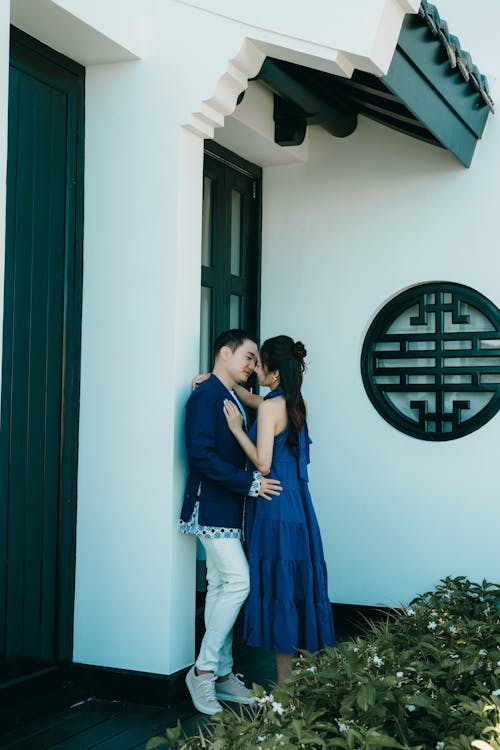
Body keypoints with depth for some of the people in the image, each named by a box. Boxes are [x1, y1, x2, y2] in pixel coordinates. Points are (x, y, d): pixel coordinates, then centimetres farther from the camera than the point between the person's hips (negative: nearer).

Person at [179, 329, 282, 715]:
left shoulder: (235, 400, 16)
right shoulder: (205, 396, -12)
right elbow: (200, 454, -21)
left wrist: (254, 480, 6)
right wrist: (250, 482, -20)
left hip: (229, 510, 9)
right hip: (211, 506, -9)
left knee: (221, 587, 11)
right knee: (237, 582, -13)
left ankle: (222, 674, 17)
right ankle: (204, 669, -3)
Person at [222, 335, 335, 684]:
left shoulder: (271, 407, -15)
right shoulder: (297, 403, 9)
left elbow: (263, 464, -17)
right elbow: (256, 400, 28)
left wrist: (237, 428, -10)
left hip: (276, 507, -8)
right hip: (298, 502, 9)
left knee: (278, 589, -2)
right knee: (298, 586, 13)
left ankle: (285, 684, 5)